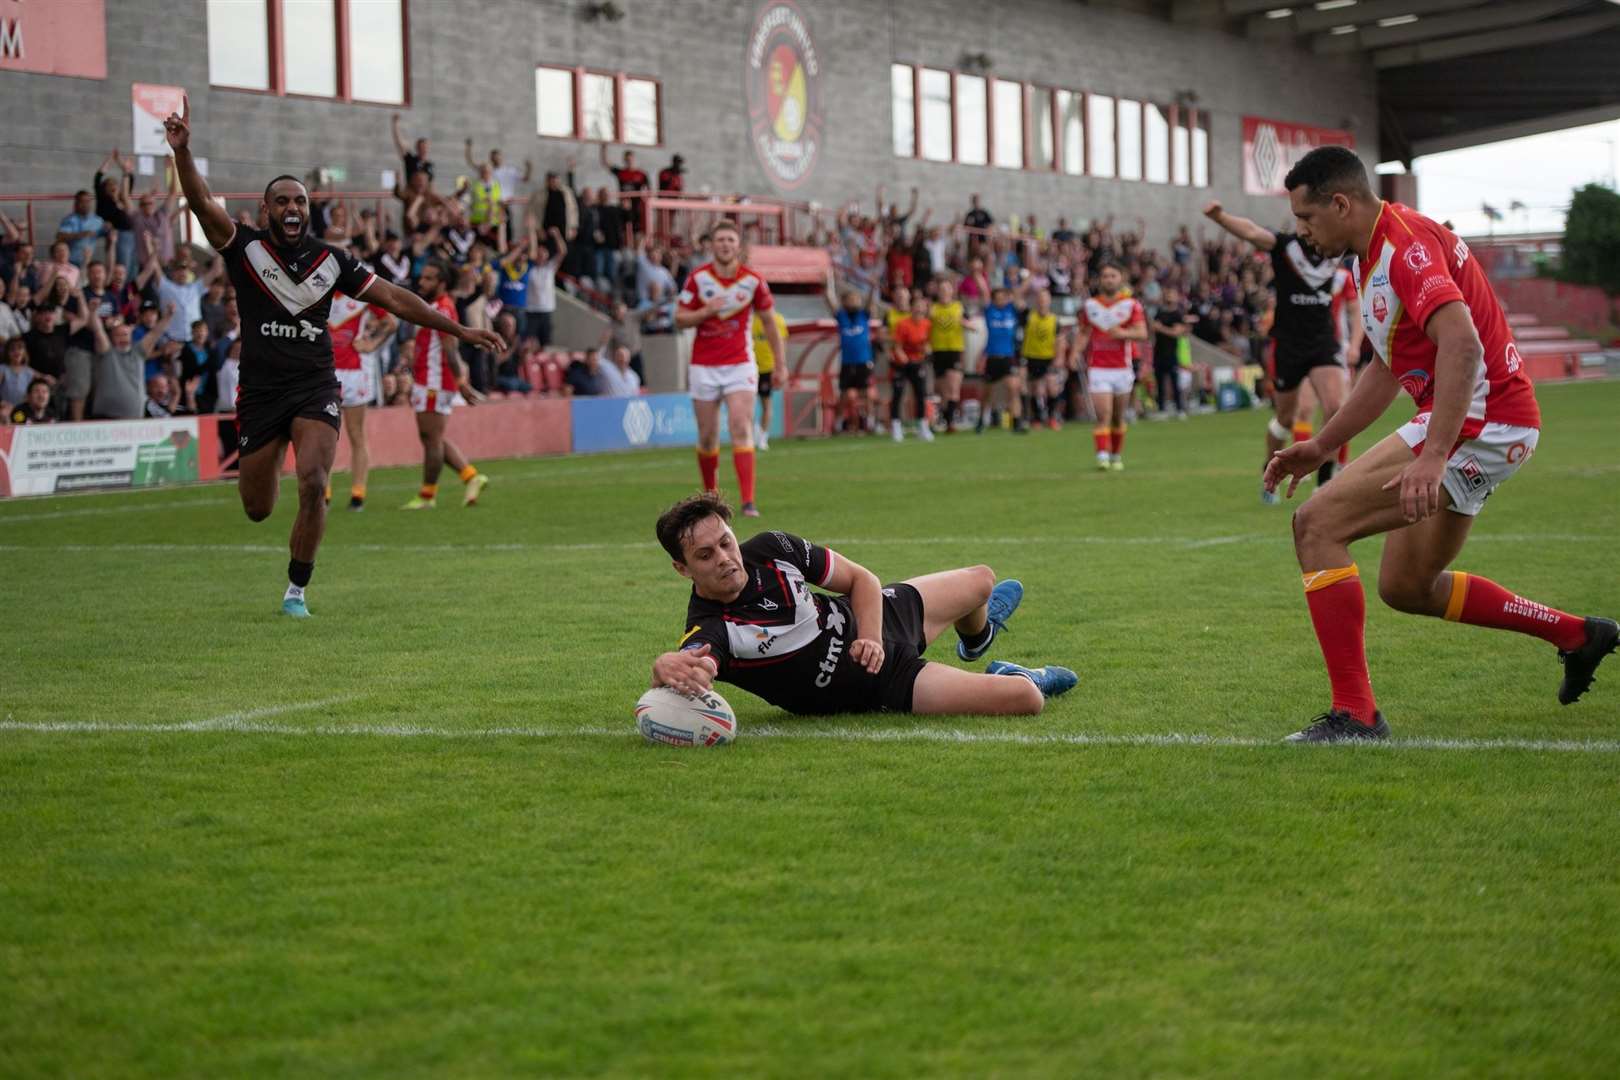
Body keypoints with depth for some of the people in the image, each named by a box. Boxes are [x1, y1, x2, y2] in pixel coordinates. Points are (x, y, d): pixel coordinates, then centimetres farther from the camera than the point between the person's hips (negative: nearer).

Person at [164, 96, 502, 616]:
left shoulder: (332, 260, 4)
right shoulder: (245, 248, -3)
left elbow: (393, 298, 7)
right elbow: (203, 203, -17)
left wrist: (459, 329, 4)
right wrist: (182, 151, -34)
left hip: (316, 388, 1)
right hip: (260, 392, -1)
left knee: (313, 485, -22)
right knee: (257, 509, 7)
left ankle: (296, 590, -4)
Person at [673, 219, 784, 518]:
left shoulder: (753, 281, -3)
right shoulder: (697, 278, -3)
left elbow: (769, 322, 7)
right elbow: (679, 319, 1)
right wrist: (707, 310, -18)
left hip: (740, 365, -1)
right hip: (704, 366, 1)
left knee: (741, 429, -15)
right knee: (707, 437, 6)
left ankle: (748, 502, -19)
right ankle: (710, 495, 27)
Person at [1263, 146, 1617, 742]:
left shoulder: (1407, 243, -18)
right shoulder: (1372, 255, 15)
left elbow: (1462, 345, -32)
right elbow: (1389, 368, 27)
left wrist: (1432, 457, -39)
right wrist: (1320, 446, 25)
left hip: (1479, 421, -11)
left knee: (1317, 524, -16)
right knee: (1406, 587, 20)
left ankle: (1354, 713, -16)